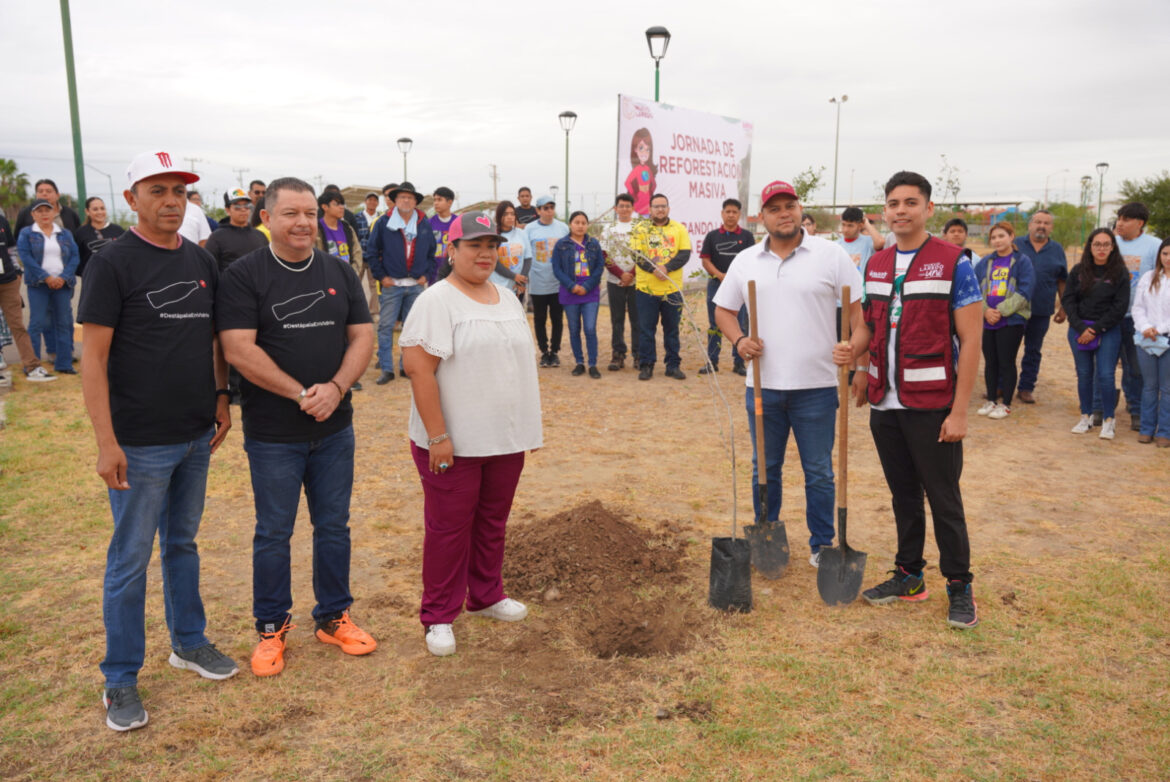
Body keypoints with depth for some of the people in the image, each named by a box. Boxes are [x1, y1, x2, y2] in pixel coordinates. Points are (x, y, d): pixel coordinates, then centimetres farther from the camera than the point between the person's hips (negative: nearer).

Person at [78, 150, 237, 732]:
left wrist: (220, 397, 10)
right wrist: (106, 441, -17)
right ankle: (120, 680, 19)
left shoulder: (202, 262, 7)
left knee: (182, 543, 19)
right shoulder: (113, 264, -11)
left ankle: (188, 642, 35)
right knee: (131, 559, 5)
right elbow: (93, 356, -13)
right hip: (140, 443, -5)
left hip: (196, 436, 6)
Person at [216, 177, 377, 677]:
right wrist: (301, 394, -18)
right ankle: (271, 628, 24)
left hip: (335, 429, 4)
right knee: (273, 532, 8)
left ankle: (333, 617, 29)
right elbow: (239, 350, -16)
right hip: (273, 434, -4)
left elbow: (362, 338, 2)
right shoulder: (243, 275, -8)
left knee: (334, 526, 13)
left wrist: (335, 388, -15)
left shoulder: (341, 274, 6)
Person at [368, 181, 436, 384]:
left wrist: (425, 274, 5)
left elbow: (432, 252, 15)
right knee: (386, 326, -4)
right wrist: (381, 276, -4)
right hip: (392, 284, -2)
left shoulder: (424, 224, 6)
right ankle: (387, 369, 2)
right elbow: (372, 252, 1)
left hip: (416, 285, 2)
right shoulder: (384, 223, -2)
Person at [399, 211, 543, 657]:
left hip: (506, 438, 7)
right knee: (448, 527, 4)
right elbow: (418, 368, -18)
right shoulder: (437, 301, -11)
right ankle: (439, 617, 17)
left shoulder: (508, 300, 12)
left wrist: (529, 429, 14)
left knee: (493, 521, 17)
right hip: (453, 443, -6)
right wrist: (437, 436, -22)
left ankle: (485, 596, 35)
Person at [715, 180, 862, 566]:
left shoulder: (831, 255, -2)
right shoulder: (745, 261, 7)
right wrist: (739, 339, -5)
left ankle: (822, 544, 22)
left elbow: (856, 309, -1)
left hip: (817, 386, -3)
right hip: (762, 385, 3)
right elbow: (723, 309, 14)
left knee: (819, 472, 7)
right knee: (764, 469, 13)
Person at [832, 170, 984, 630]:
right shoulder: (875, 265, 9)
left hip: (932, 406, -5)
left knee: (943, 500, 3)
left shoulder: (953, 264, -8)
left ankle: (959, 587, 19)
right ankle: (909, 576, 29)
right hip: (884, 403, 5)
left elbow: (970, 341, -9)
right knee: (903, 494, 16)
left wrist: (959, 411, -14)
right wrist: (853, 351, -7)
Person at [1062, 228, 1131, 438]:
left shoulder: (1120, 273, -3)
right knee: (1084, 374, 8)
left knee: (1106, 376, -6)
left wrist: (1096, 330, -11)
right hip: (1079, 330, 3)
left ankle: (1108, 421, 6)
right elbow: (1067, 300, 2)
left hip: (1108, 331, -2)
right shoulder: (1079, 271, 4)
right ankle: (1086, 417, 20)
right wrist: (1080, 327, -10)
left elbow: (1120, 307, -6)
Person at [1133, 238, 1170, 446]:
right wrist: (1145, 327, -8)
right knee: (1149, 386, 11)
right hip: (1146, 341, 3)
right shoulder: (1148, 278, 8)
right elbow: (1138, 307, 7)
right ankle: (1147, 429, 19)